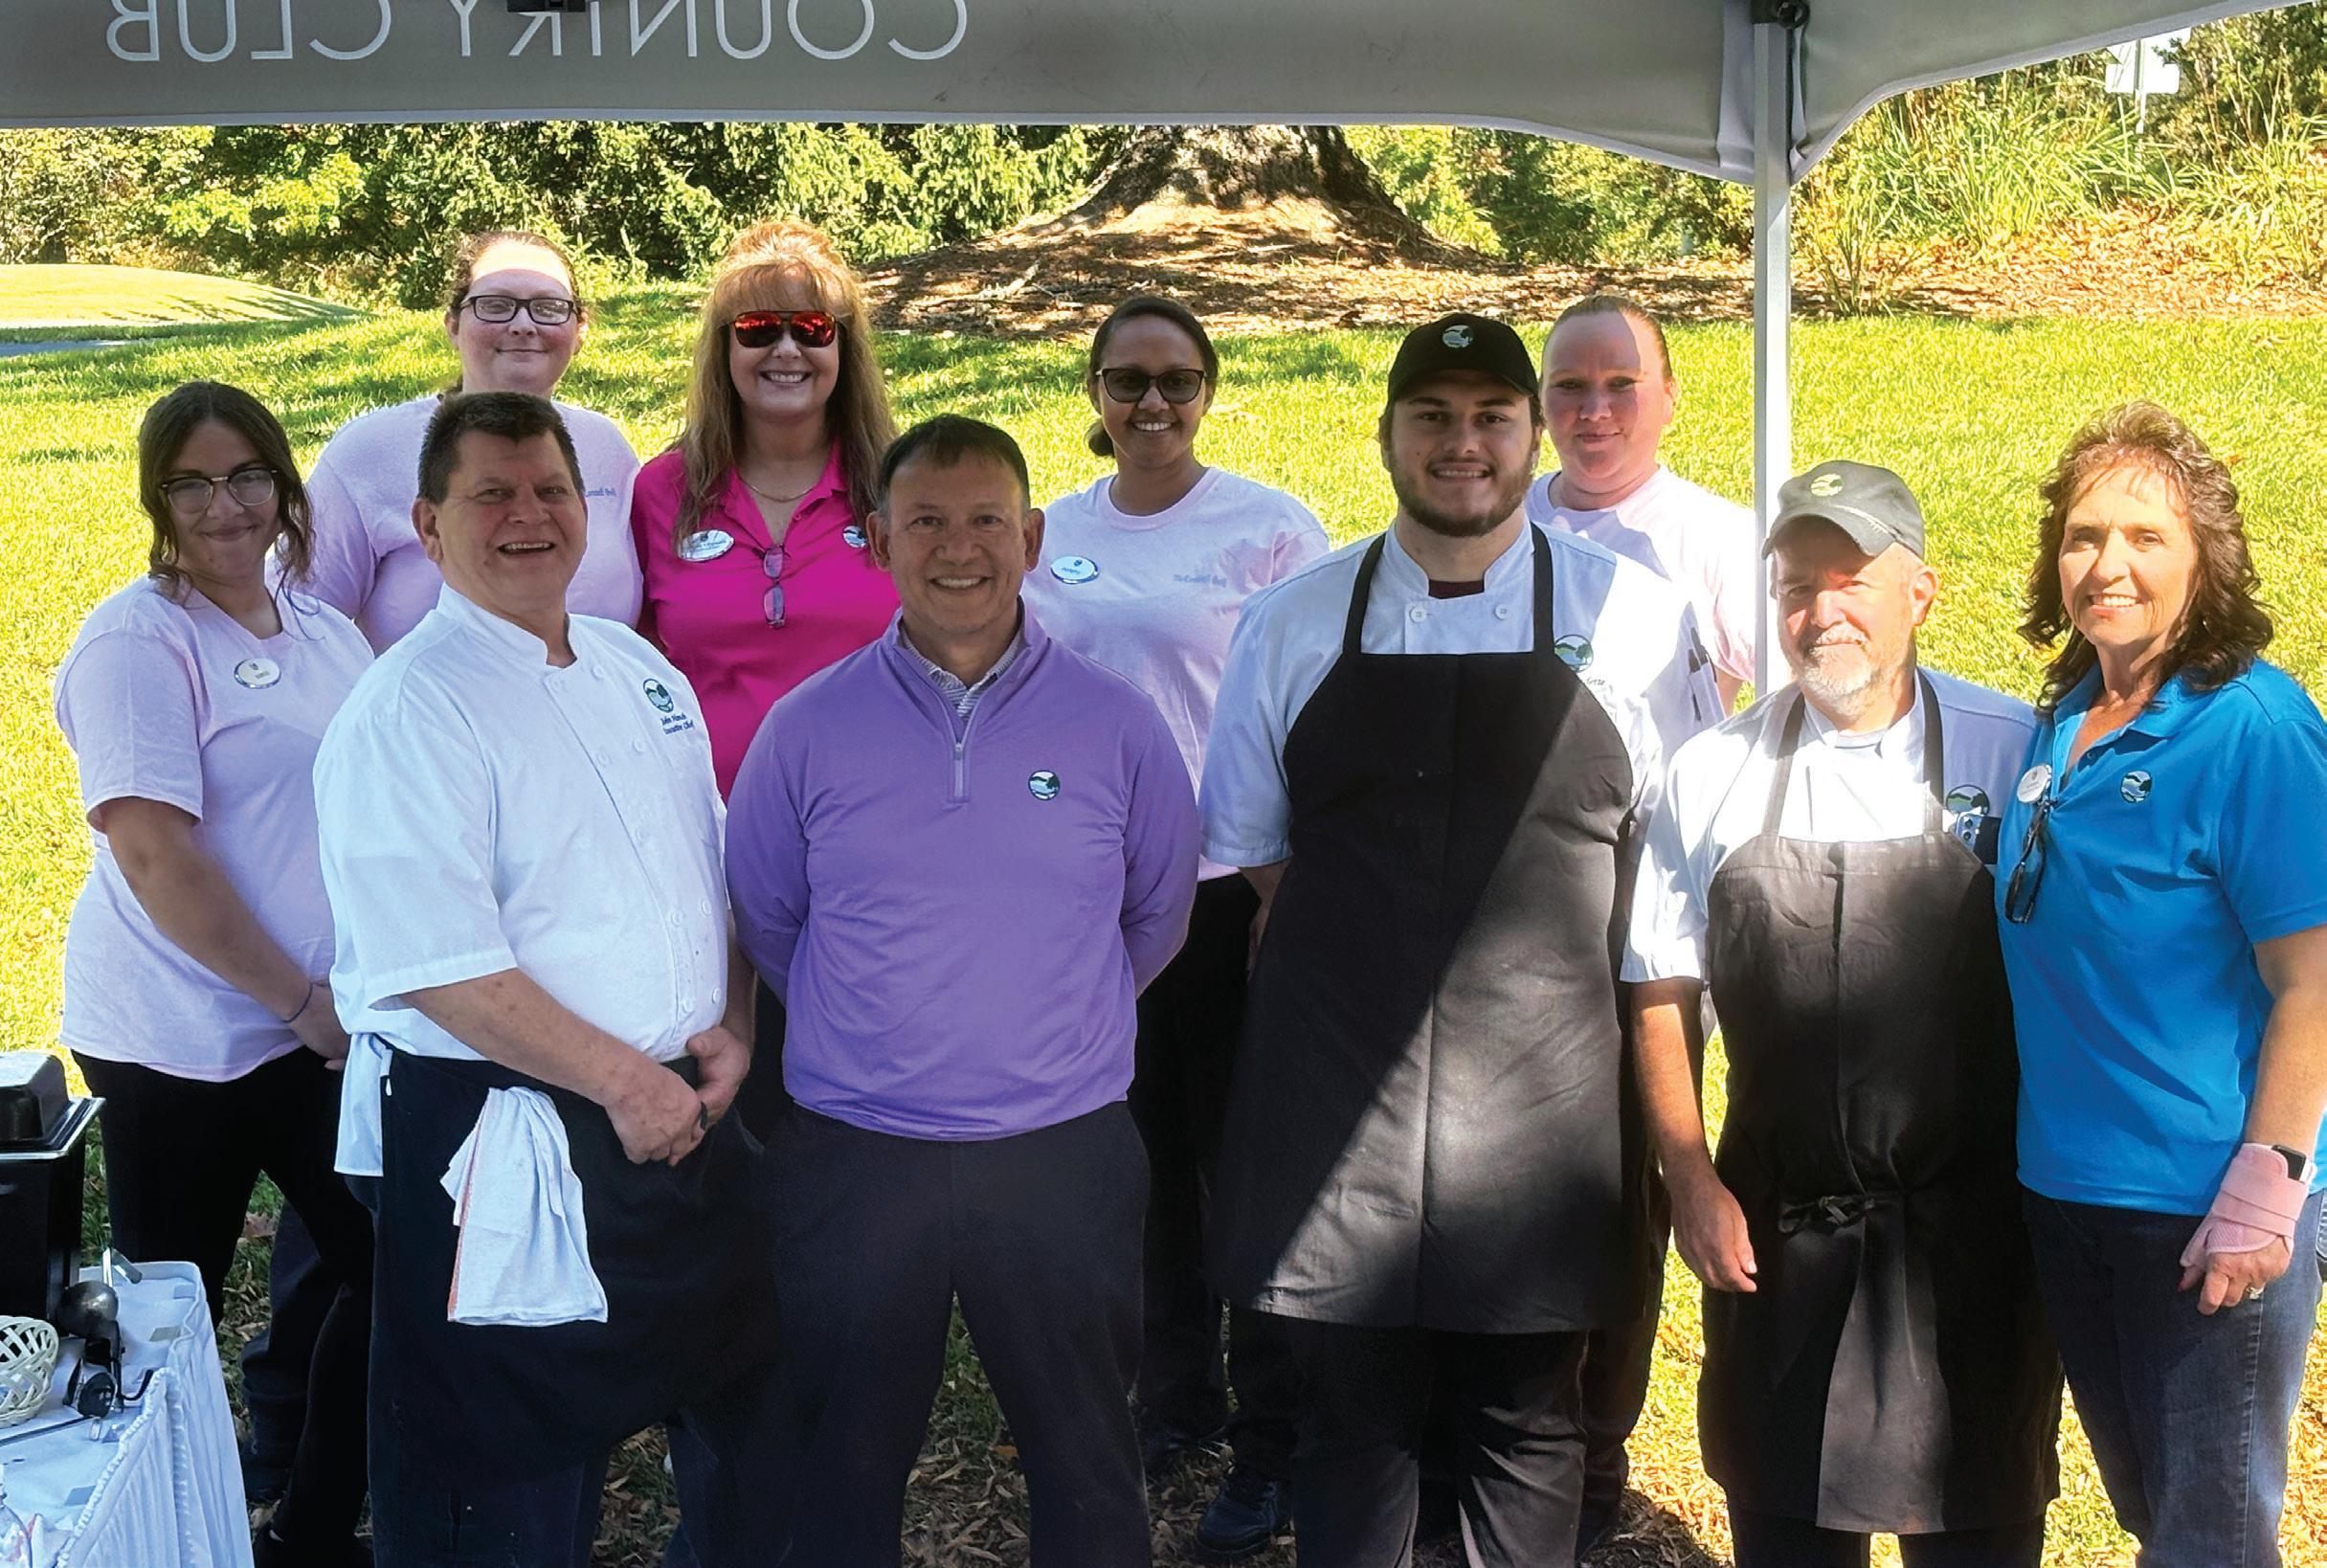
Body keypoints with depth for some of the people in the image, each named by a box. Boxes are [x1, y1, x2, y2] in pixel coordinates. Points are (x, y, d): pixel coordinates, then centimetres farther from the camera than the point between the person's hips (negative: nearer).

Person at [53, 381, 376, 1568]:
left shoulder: (320, 628, 9)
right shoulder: (136, 644, -12)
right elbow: (153, 854, -19)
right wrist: (300, 1001, -17)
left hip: (323, 1023, 7)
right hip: (180, 1040, -7)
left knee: (385, 1263, 10)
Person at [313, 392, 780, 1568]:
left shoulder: (639, 669, 9)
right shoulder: (410, 710, -15)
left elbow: (720, 871, 16)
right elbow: (441, 966, -22)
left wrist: (731, 1027, 0)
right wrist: (621, 1080, -18)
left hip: (682, 1114, 8)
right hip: (508, 1150, -7)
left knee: (753, 1415, 20)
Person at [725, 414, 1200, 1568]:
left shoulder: (1115, 724, -2)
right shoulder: (807, 728, -2)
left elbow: (1157, 916, 11)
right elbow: (766, 923, 10)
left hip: (1063, 1158, 0)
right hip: (850, 1160, 0)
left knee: (1086, 1463, 13)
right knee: (841, 1470, 14)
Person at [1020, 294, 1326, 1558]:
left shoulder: (1271, 530, -6)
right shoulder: (1050, 532, 7)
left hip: (1227, 888, -4)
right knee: (1142, 1154, 14)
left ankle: (1269, 1443, 13)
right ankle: (1173, 1395, 31)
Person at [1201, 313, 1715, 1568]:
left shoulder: (1637, 618, 1)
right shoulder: (1290, 624, 5)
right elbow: (1251, 846, 13)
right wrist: (1355, 960, 2)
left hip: (1539, 1094, -1)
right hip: (1335, 1089, 1)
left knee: (1527, 1424, 12)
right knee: (1348, 1417, 11)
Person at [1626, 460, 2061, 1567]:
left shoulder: (2015, 755, -5)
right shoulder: (1713, 776, 0)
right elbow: (1661, 996, 4)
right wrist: (1690, 1182, -3)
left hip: (1972, 1233, -2)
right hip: (1778, 1238, 2)